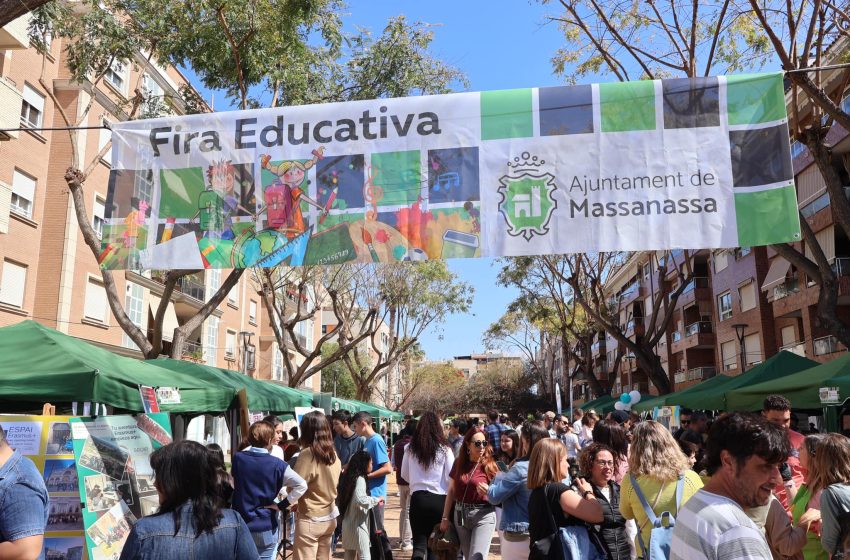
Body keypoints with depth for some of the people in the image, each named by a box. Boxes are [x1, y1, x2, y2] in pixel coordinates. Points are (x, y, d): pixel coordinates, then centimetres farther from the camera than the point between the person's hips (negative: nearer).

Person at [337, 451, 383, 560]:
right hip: (358, 524, -8)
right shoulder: (360, 479, -17)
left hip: (347, 524, 8)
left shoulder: (348, 478, 9)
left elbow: (339, 500, 15)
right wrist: (376, 500, -20)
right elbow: (359, 499, -32)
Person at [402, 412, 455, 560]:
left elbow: (404, 474, 9)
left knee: (419, 542, 5)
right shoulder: (444, 449, -7)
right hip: (439, 499, -1)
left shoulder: (410, 448, -1)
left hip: (418, 498, 1)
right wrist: (451, 496, 12)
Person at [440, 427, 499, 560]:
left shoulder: (489, 465, -7)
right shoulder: (459, 463, 3)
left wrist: (489, 491, -26)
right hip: (460, 515, 4)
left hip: (483, 516, -4)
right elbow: (451, 491, 7)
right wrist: (445, 517, 7)